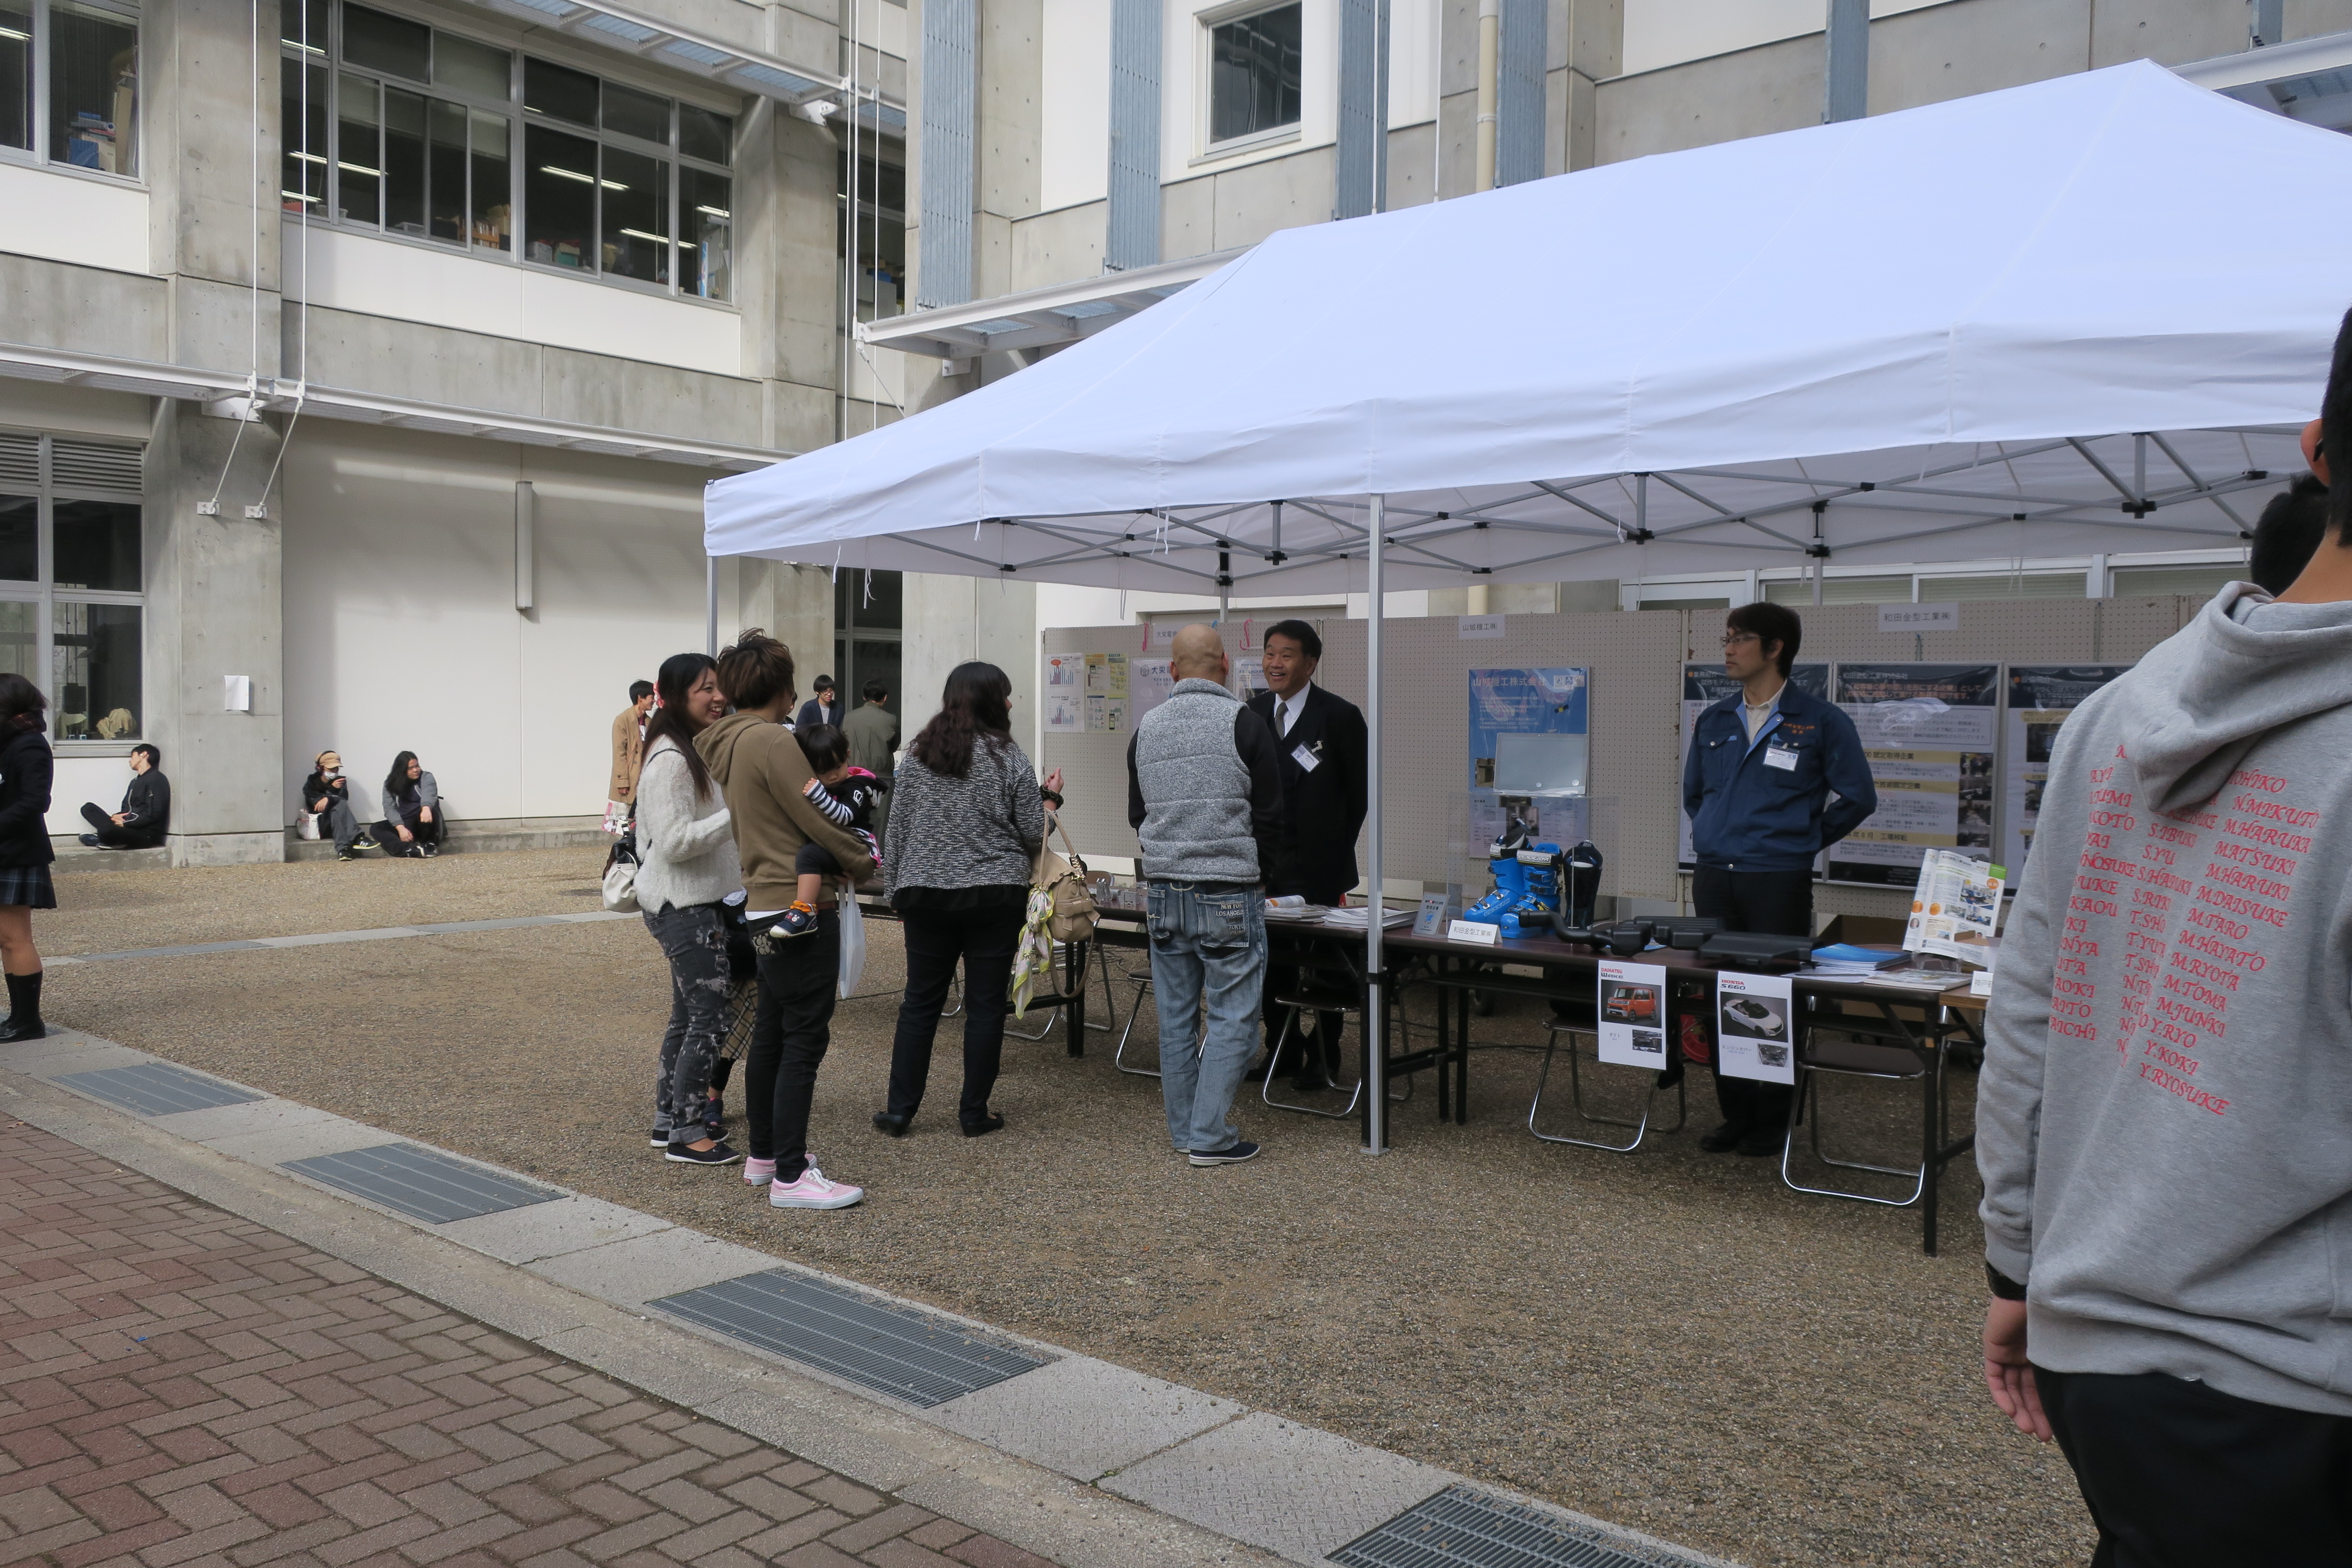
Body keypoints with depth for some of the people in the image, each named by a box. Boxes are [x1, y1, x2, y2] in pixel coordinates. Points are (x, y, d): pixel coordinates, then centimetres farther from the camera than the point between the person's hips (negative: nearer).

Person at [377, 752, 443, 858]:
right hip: (404, 824, 3)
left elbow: (429, 793, -28)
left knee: (429, 809, -33)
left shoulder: (426, 777, -5)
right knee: (377, 828, -21)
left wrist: (426, 808, -52)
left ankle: (429, 844, -19)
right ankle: (409, 849, -42)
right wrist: (401, 828, -26)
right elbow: (390, 809, -8)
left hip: (422, 823, -3)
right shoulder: (390, 784, 3)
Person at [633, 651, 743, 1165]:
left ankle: (668, 1120, 26)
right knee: (710, 1017, -8)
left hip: (701, 902, 10)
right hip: (681, 906, -10)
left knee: (689, 1014, 16)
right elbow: (674, 842, -25)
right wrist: (735, 818, -27)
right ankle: (686, 1134, 1)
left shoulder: (702, 752, 13)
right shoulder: (670, 760, -18)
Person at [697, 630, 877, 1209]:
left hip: (765, 906, 10)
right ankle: (791, 1176, -3)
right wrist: (863, 863, -1)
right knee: (805, 1038, -6)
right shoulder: (773, 741, -17)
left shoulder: (726, 745, 11)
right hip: (801, 906, -10)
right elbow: (816, 818, -16)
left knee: (772, 1032, 17)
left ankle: (764, 1154, 27)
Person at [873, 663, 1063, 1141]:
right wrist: (1049, 796, 15)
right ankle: (975, 1114, 11)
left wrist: (898, 893, 15)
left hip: (926, 895, 3)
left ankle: (899, 1110, 13)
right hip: (995, 898, -3)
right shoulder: (1009, 757, -5)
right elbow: (1034, 835, -3)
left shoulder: (918, 755, 5)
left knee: (920, 1002, 11)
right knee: (985, 1005, 5)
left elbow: (897, 831, 7)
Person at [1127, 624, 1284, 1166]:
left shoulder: (1145, 729, 8)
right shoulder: (1243, 722, -8)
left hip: (1164, 890, 6)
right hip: (1229, 893, -5)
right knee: (1232, 1016, 1)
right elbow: (1269, 815, -5)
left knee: (1176, 1016, 12)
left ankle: (1185, 1131, 19)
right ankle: (1210, 1136, 1)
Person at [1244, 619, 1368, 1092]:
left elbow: (1359, 791, -5)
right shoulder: (1255, 712, 7)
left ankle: (1323, 1059, 18)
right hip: (1265, 862, 5)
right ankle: (1282, 1049, 26)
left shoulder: (1340, 716, -9)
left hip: (1317, 866, -5)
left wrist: (1333, 849, -3)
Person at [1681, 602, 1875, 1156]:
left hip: (1779, 881, -5)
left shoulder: (1821, 721, -3)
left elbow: (1859, 798, 2)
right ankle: (1734, 1114, 18)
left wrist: (1805, 841, 5)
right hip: (1714, 877, 5)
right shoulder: (1714, 722, 11)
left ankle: (1771, 1120, 12)